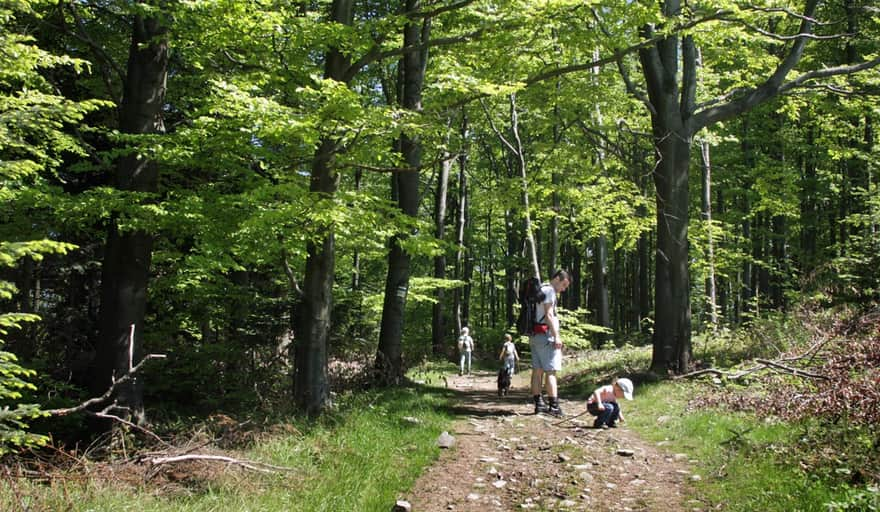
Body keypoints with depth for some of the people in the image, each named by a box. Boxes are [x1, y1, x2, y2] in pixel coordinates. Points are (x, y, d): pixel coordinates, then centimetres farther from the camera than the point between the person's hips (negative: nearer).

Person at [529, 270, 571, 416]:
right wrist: (556, 336, -19)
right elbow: (548, 315, -17)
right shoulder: (549, 290, -9)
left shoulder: (540, 289, 21)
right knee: (551, 371, -11)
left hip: (535, 334, 10)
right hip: (545, 334, -10)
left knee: (538, 370, 8)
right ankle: (554, 406, -14)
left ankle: (539, 404, 10)